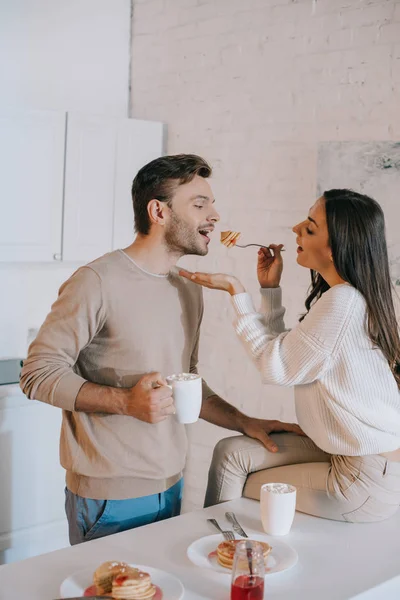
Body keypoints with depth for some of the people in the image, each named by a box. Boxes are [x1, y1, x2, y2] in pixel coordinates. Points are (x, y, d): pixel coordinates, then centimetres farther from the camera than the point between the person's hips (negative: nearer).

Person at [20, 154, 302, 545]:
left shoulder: (189, 291, 10)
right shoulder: (99, 282, -15)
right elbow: (39, 374, -15)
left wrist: (245, 423, 8)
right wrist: (126, 402, -25)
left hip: (171, 486, 7)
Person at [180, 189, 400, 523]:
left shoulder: (343, 301, -23)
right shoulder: (332, 295, 6)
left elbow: (277, 367, -16)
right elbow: (282, 352, 7)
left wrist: (236, 291, -11)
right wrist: (269, 288, 4)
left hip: (369, 479, -8)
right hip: (343, 451, 9)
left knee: (239, 492, 3)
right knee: (231, 452, 6)